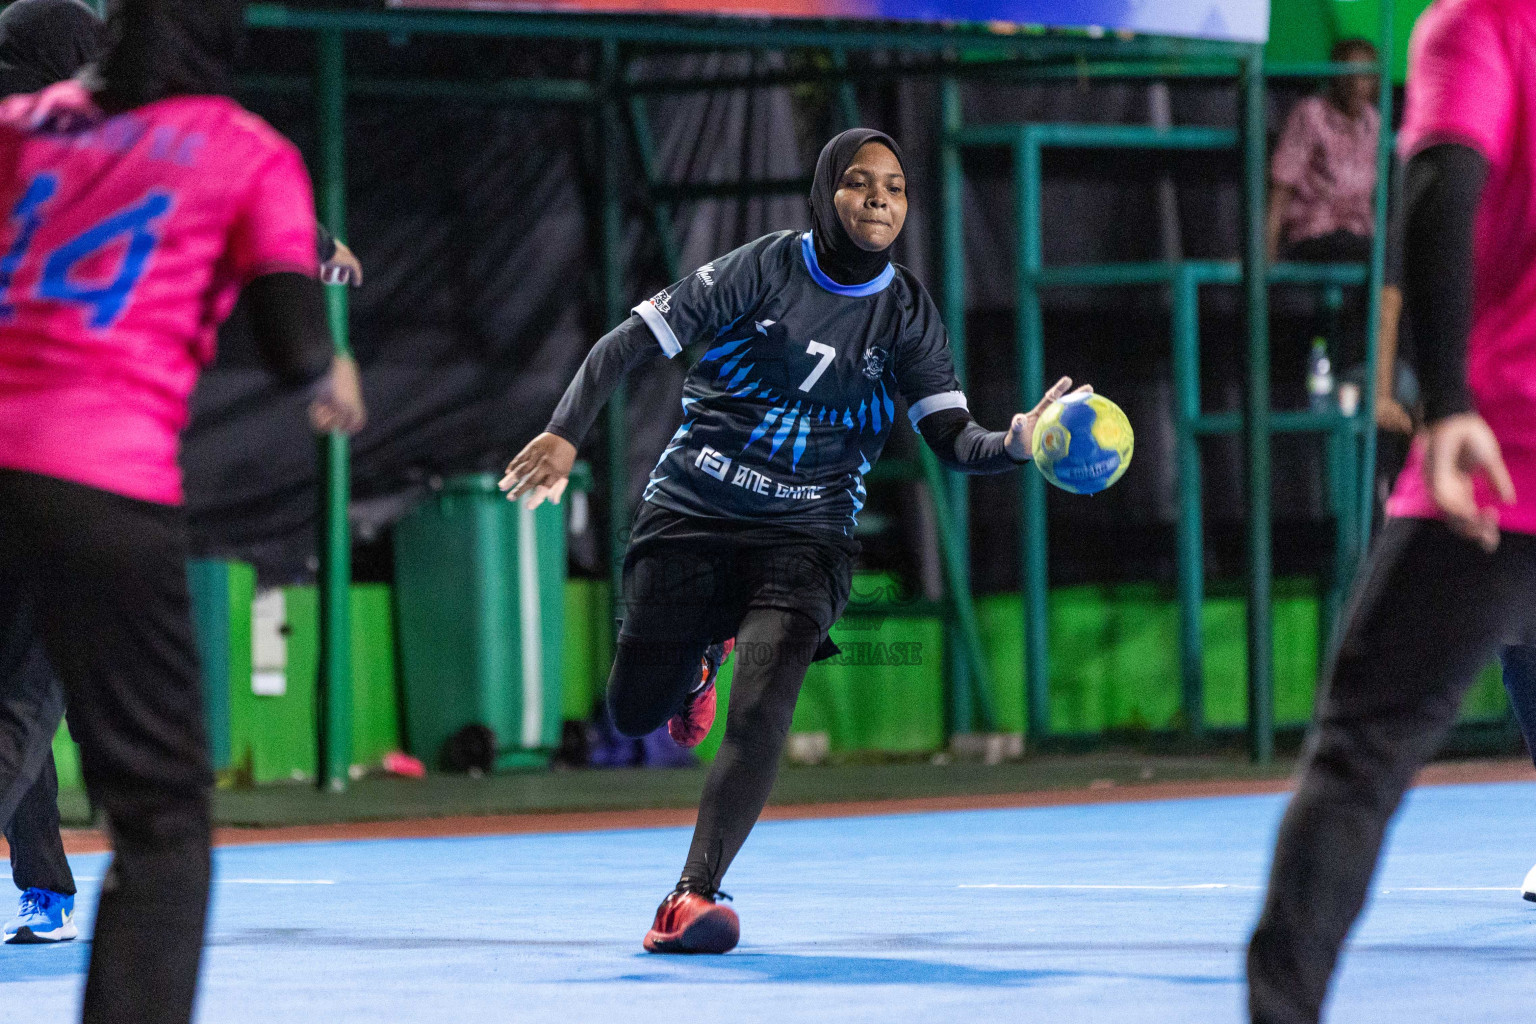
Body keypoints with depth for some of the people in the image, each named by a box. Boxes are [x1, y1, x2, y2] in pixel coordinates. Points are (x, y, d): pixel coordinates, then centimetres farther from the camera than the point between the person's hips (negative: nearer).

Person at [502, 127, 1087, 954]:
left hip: (801, 540, 0)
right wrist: (566, 433, -19)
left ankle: (691, 899, -20)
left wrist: (1014, 443, -30)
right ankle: (696, 658, 41)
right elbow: (632, 342, -6)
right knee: (635, 714, 5)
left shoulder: (906, 312, 0)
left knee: (759, 715, -21)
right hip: (690, 514, 0)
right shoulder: (766, 267, -7)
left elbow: (952, 438, -8)